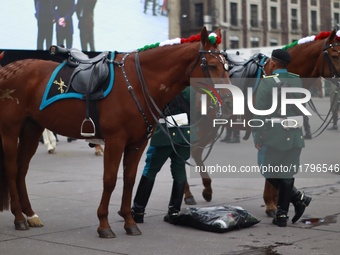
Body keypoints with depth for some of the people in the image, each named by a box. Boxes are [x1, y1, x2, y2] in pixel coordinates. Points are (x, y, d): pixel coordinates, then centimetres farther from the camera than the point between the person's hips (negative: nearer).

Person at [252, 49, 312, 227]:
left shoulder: (267, 82, -11)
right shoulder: (297, 80, 6)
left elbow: (260, 112, -13)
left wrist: (257, 137, -7)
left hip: (274, 134, -6)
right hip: (295, 134, 6)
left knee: (267, 170, 9)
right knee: (286, 172, 11)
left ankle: (298, 198, 0)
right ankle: (282, 215, 12)